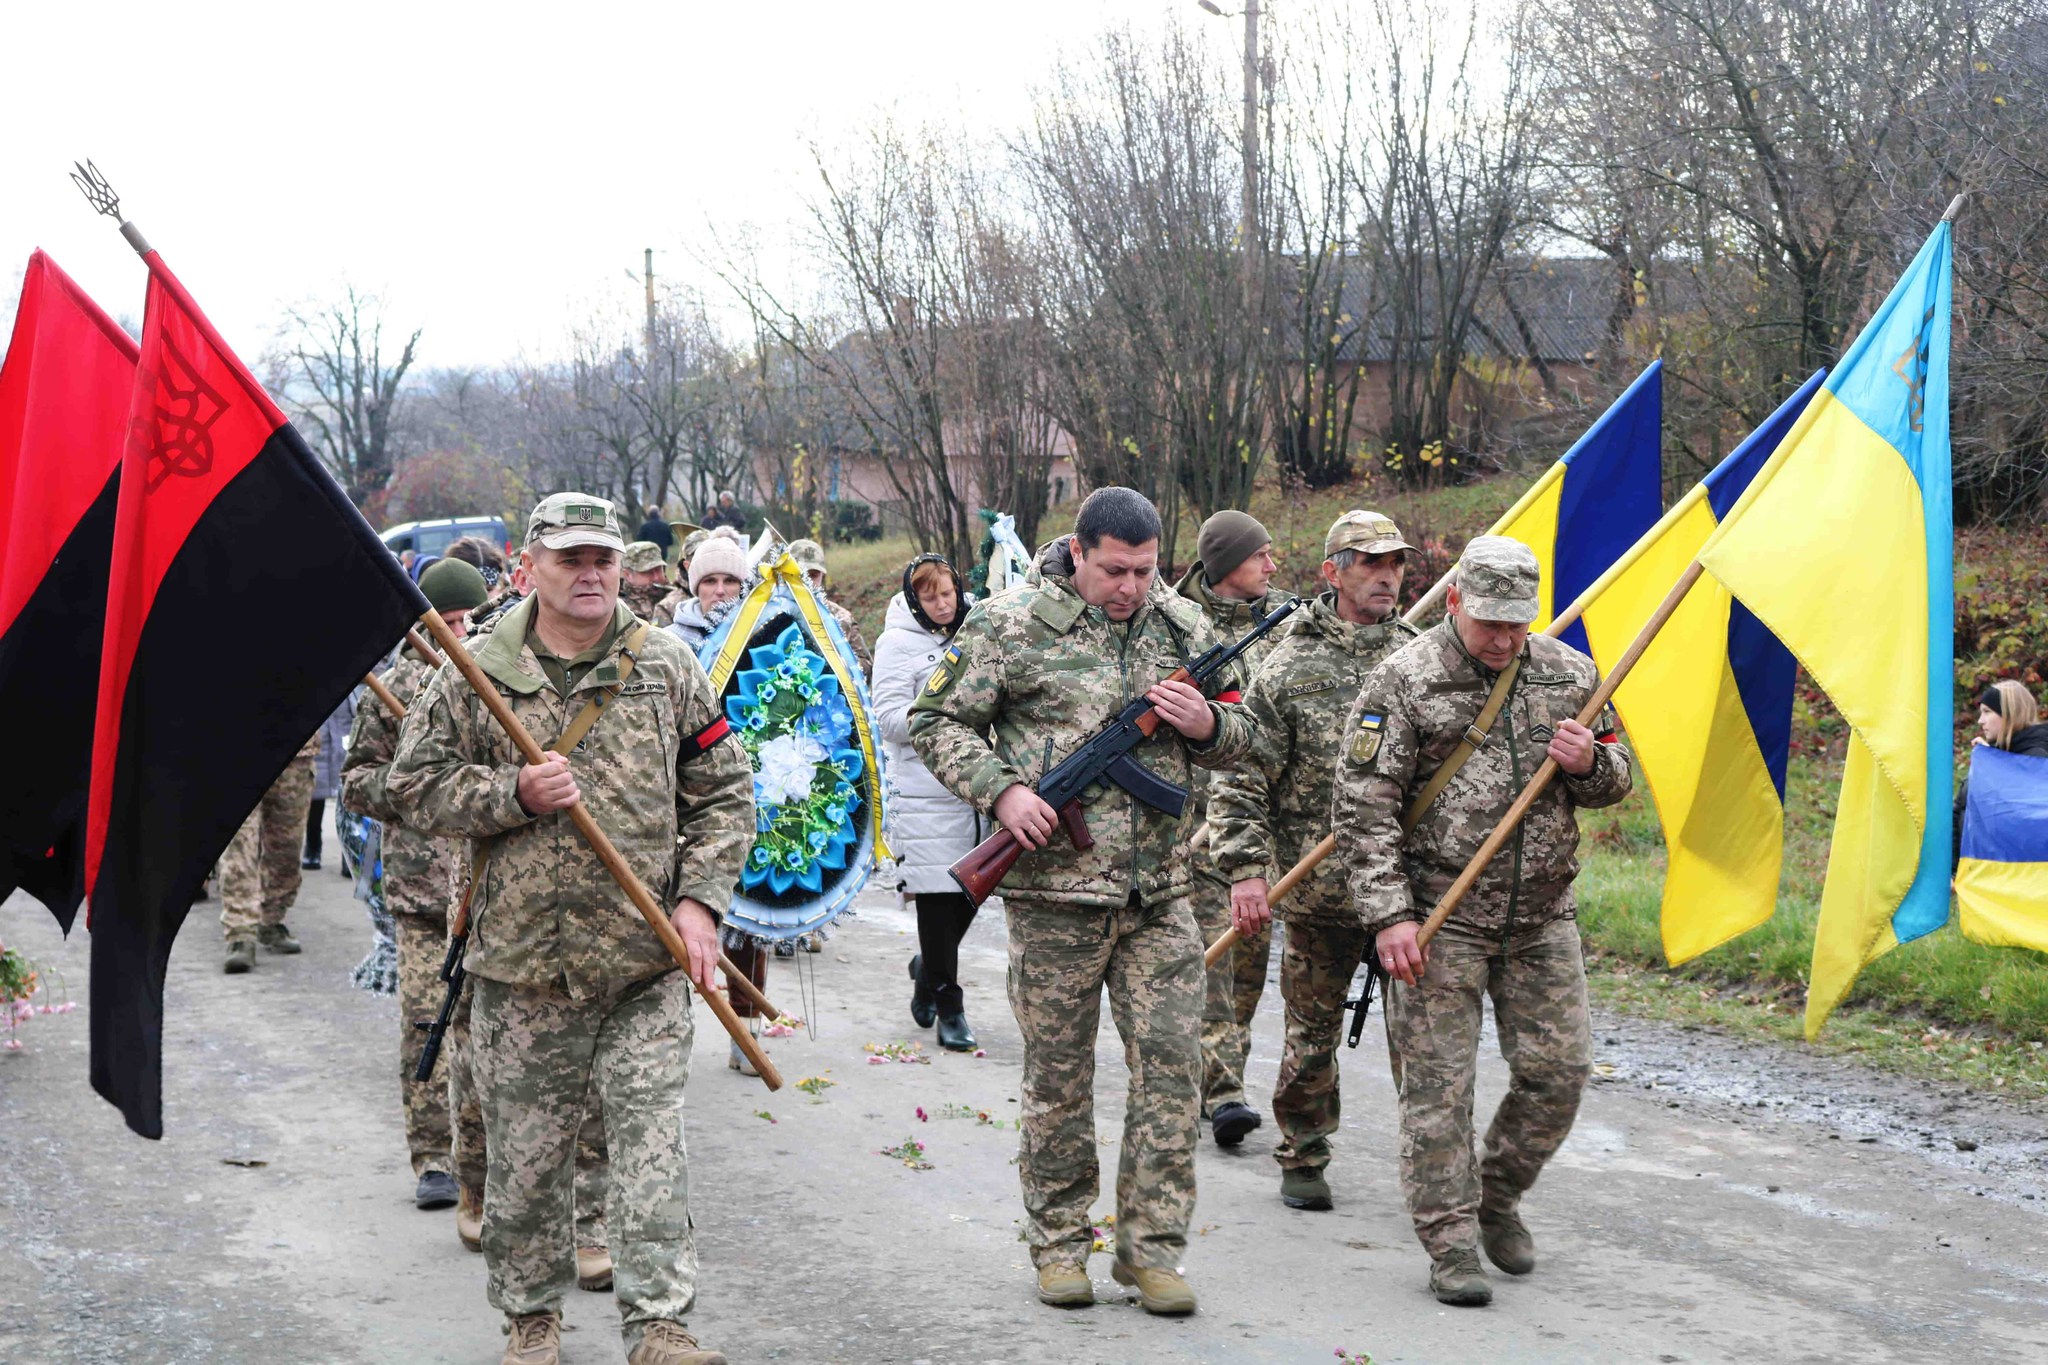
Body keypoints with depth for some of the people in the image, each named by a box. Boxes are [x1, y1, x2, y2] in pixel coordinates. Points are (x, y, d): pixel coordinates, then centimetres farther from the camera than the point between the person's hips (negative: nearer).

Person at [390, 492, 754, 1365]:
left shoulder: (668, 669, 5)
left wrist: (699, 901, -3)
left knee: (652, 1144, -4)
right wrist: (515, 794, -12)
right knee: (524, 1153, 9)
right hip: (520, 961, 0)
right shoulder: (476, 673, 3)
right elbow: (418, 783, 4)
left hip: (645, 961, 0)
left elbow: (723, 795, 8)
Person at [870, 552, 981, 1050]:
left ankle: (928, 966, 35)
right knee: (938, 896, -3)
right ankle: (948, 1007, 6)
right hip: (927, 793, -6)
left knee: (973, 889, 9)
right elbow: (890, 719, -12)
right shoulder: (898, 643, -4)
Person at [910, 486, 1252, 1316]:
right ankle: (1058, 1242, 19)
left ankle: (1151, 1248, 10)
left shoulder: (1181, 629, 9)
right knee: (1058, 1071, 6)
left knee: (1172, 1063, 0)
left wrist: (1206, 724, -6)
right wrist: (1001, 790, -14)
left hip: (1160, 891, 3)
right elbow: (936, 723, 0)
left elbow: (1238, 737, 18)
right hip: (1055, 888, -3)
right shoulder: (1010, 626, -3)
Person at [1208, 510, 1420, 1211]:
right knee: (1313, 1028, 10)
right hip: (1318, 888, -2)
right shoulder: (1291, 667, -3)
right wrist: (1245, 871, -13)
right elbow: (1240, 779, -4)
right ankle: (1301, 1158, 26)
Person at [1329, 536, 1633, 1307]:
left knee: (1559, 1068, 5)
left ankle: (1498, 1197, 27)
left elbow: (1617, 779, 18)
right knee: (1438, 1082, -3)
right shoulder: (1404, 684, -8)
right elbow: (1362, 809, -10)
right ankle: (1450, 1244, 5)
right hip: (1440, 918, -4)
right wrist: (1388, 915, -16)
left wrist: (1591, 764, -8)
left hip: (1542, 915, 4)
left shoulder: (1569, 676, 6)